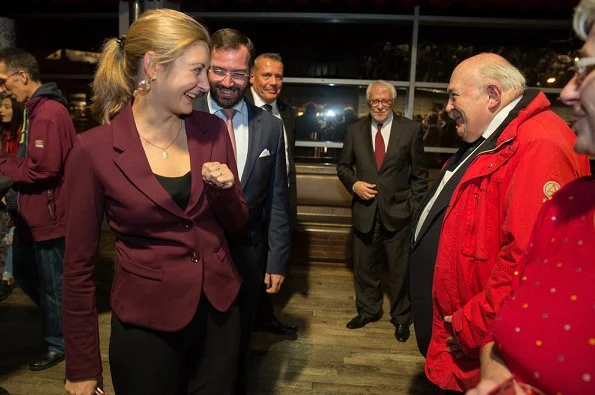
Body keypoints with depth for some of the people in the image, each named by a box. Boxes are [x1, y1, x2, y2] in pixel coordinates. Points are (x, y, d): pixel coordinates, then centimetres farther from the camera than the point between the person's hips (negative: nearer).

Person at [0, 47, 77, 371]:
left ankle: (57, 343, 24)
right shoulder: (37, 110, 13)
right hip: (32, 213, 10)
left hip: (47, 215, -10)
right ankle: (58, 317, 40)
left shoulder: (48, 113, -21)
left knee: (51, 281, 6)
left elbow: (42, 168, -28)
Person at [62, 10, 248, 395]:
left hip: (220, 310, 4)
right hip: (146, 323, -3)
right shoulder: (94, 149, -13)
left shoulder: (213, 130, -2)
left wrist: (224, 189, -15)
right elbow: (80, 263, -7)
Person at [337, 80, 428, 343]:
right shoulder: (355, 130, 3)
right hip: (365, 210, 2)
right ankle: (368, 310, 36)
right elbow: (343, 166, 11)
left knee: (400, 268, 8)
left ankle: (401, 317, 29)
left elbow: (419, 173, 1)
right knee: (364, 265, 15)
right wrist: (353, 183, -8)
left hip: (398, 211, -2)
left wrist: (415, 206, -4)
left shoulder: (411, 129, -2)